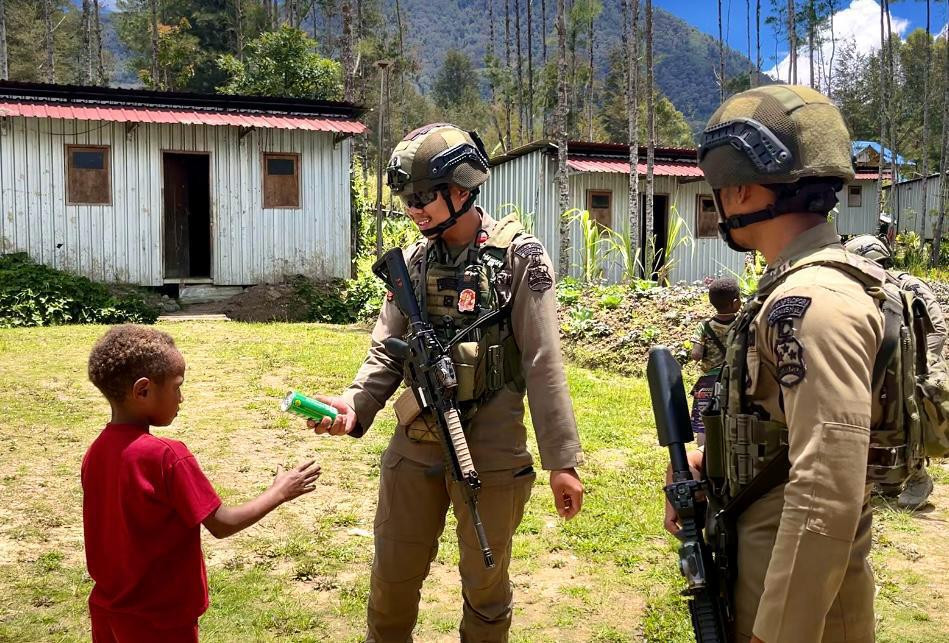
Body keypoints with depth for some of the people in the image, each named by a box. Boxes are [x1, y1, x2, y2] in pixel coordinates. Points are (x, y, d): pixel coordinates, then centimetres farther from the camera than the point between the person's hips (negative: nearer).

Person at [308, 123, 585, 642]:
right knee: (391, 578, 15)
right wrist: (355, 404, -14)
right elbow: (388, 351, 5)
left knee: (485, 584, 14)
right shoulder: (414, 261, 5)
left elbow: (543, 365, -11)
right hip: (414, 447, 4)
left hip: (490, 452, -4)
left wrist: (562, 460, -11)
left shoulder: (519, 258, -9)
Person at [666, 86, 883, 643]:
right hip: (767, 562, 9)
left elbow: (828, 496, -29)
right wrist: (711, 458, 4)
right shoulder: (801, 285, 7)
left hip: (795, 589, -9)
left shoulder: (815, 302, -25)